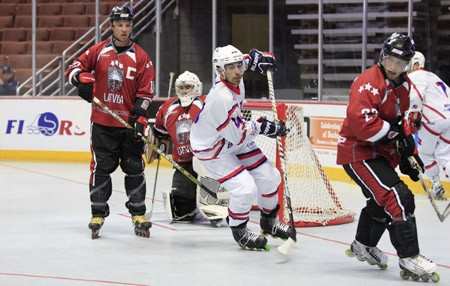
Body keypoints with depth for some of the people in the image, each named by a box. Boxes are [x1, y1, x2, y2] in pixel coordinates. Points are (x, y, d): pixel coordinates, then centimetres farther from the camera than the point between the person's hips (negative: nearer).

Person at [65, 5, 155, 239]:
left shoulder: (140, 57, 0)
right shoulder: (98, 51, 2)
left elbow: (146, 92, 0)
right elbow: (74, 68, 7)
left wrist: (140, 117, -11)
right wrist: (82, 79, -15)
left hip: (129, 123, 0)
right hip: (102, 123, 0)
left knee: (134, 169, 4)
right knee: (100, 168, 2)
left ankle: (138, 215, 14)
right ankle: (98, 215, 11)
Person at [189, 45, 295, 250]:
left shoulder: (235, 79, -12)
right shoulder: (222, 98, -36)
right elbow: (237, 136, -29)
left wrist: (253, 59, 5)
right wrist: (259, 126, -18)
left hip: (234, 138, 9)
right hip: (211, 148, -9)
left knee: (270, 177, 7)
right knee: (245, 188, -20)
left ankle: (269, 221, 33)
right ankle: (239, 231, 8)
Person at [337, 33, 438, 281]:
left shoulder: (403, 84, 8)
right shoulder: (368, 83, -23)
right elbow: (360, 124, -33)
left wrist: (408, 150, 13)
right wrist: (392, 130, -23)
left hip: (381, 152, 10)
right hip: (358, 152, -10)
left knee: (382, 201, 25)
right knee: (398, 198, -19)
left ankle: (363, 245, 48)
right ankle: (408, 258, -16)